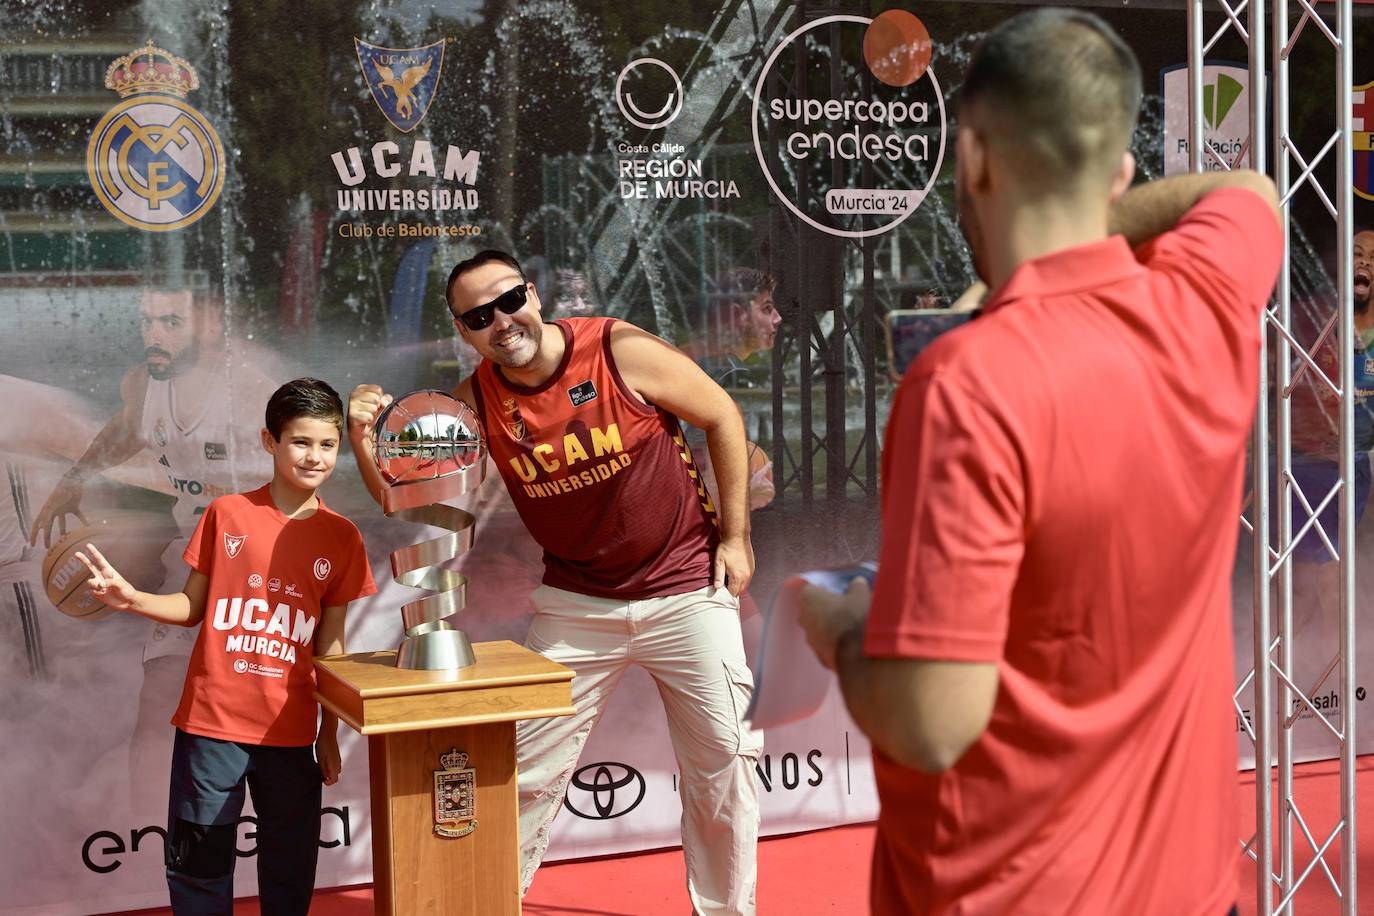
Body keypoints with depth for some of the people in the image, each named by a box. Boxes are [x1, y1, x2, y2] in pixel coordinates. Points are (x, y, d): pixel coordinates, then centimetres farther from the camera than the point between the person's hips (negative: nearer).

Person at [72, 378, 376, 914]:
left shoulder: (342, 538, 3)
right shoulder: (227, 514, -1)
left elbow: (331, 644, 6)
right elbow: (193, 606, 5)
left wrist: (329, 735, 6)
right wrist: (132, 599, -13)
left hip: (291, 728, 1)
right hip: (212, 721, -1)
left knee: (290, 870, 11)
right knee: (198, 862, 5)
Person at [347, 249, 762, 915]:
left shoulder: (622, 352, -17)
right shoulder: (477, 401, -7)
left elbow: (722, 417, -6)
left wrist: (735, 535, -5)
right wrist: (364, 438, -24)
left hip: (686, 592, -2)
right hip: (576, 604, 2)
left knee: (723, 763, 5)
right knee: (526, 770, 3)